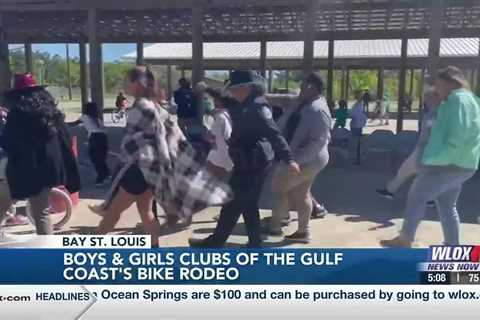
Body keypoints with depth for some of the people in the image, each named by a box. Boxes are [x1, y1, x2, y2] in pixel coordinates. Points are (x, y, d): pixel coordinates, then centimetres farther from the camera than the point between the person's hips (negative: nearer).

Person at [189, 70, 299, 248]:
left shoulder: (257, 109, -19)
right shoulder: (246, 106, 11)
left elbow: (274, 134, -27)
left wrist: (288, 159, -33)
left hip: (252, 165, -10)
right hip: (249, 163, 10)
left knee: (232, 204, 3)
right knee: (248, 205, 16)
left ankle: (215, 242, 18)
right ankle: (255, 243, 26)